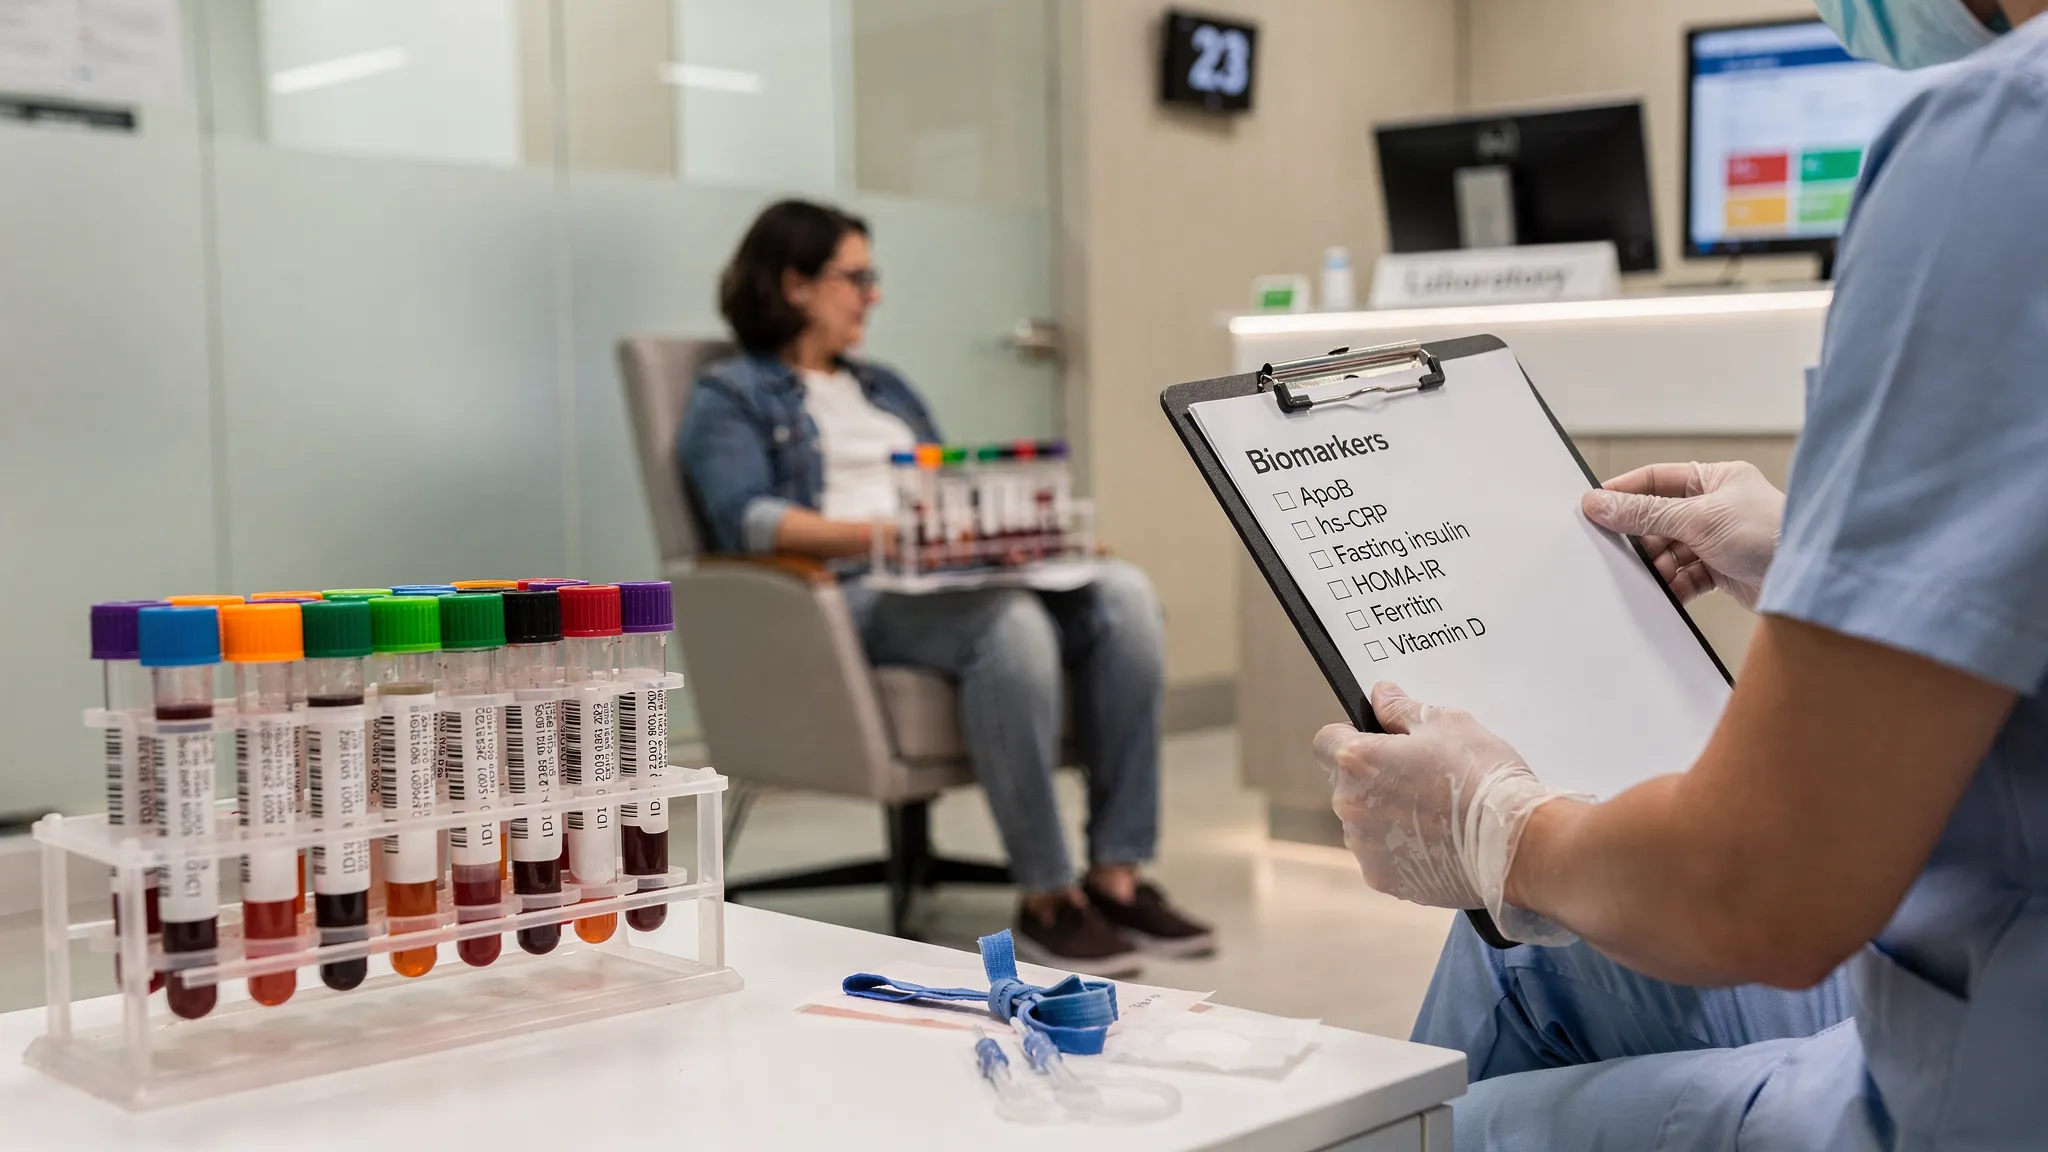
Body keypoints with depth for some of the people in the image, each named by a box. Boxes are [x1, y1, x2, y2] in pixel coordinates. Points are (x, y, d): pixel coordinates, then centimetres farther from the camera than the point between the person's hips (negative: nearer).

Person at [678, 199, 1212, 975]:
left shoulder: (885, 388, 32)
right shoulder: (730, 398, 10)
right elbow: (746, 520, -9)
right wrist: (882, 534, -24)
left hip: (953, 579, 7)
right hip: (847, 597, -6)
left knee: (1123, 594, -22)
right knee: (1011, 623, -37)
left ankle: (1117, 875, -24)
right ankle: (1045, 900, -29)